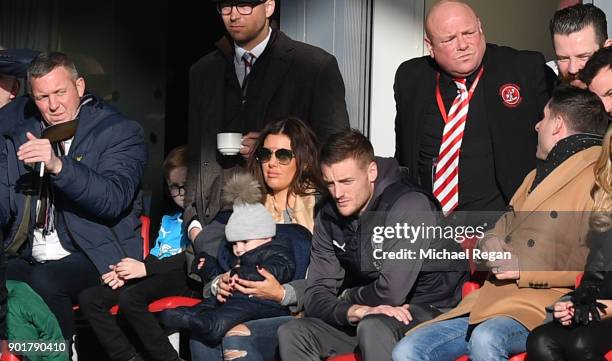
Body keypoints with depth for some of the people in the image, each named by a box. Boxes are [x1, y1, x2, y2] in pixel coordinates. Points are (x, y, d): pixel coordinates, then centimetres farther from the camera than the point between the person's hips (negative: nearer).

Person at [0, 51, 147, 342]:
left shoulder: (121, 132, -1)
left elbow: (113, 200, -15)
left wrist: (58, 166, -29)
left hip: (95, 255, -5)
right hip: (29, 259, 5)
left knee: (44, 281, -32)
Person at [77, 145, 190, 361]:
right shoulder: (169, 220, 30)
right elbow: (155, 255, 21)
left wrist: (146, 268, -14)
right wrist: (128, 272, -1)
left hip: (183, 278, -9)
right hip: (153, 279, 9)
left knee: (129, 297, -35)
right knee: (88, 298, -9)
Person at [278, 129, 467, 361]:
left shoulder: (410, 206, -20)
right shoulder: (328, 218, 2)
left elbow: (391, 292, -25)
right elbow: (315, 296, -2)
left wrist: (348, 297, -5)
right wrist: (353, 311, -23)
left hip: (429, 311, -7)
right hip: (368, 315, 7)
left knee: (373, 326, -37)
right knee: (291, 333, -11)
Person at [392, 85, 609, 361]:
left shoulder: (595, 178, -4)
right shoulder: (537, 176, 27)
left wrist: (524, 269, -14)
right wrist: (489, 243, 7)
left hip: (543, 308, -8)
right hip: (490, 302, 9)